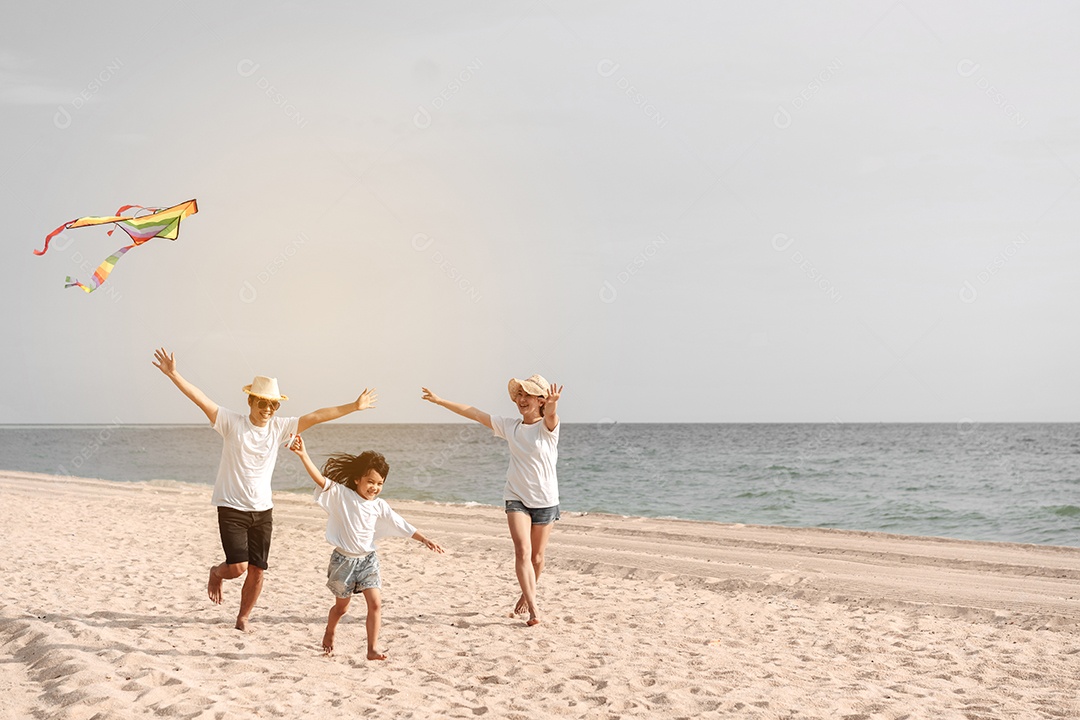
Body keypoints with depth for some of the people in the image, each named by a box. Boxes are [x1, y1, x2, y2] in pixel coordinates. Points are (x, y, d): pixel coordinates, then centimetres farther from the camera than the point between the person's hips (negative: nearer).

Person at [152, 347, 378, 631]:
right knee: (238, 567, -13)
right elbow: (201, 400, -14)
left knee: (257, 571, 5)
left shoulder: (279, 427, 4)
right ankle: (217, 573, 23)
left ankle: (243, 618, 25)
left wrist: (354, 406, 6)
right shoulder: (231, 423, -6)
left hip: (263, 510, 4)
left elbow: (316, 416, 6)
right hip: (232, 508, -4)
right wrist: (174, 375, -25)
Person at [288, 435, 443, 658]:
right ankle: (329, 632, 42)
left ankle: (373, 648, -4)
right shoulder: (341, 495, -11)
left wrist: (424, 540, -1)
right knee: (342, 607, 12)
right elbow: (320, 479, -22)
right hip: (344, 559, -3)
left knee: (375, 603, -10)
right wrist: (303, 455, -35)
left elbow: (401, 526, 4)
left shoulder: (379, 506, 1)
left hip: (368, 559, 3)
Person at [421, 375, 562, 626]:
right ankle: (533, 608, -19)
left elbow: (551, 415, -33)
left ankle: (526, 596, 34)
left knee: (537, 556, 9)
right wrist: (440, 401, 5)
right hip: (516, 497, 2)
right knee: (523, 551, -16)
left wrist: (553, 404, -58)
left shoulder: (548, 427, -8)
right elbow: (474, 413, 6)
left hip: (545, 499, -2)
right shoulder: (509, 426, 4)